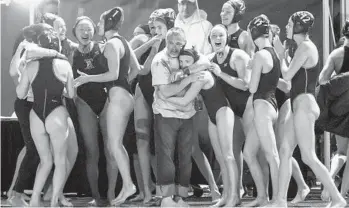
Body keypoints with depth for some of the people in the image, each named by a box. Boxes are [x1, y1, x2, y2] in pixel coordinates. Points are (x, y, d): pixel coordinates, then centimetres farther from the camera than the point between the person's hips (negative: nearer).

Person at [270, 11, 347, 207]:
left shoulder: (305, 46, -12)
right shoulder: (306, 47, 17)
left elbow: (287, 75, -14)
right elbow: (294, 76, 16)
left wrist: (281, 55, 1)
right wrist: (284, 54, 13)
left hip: (304, 104, -10)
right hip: (299, 105, 10)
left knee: (309, 157, -9)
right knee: (285, 151, 8)